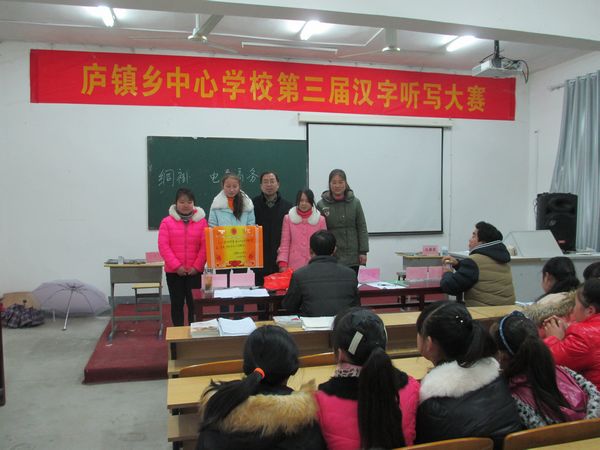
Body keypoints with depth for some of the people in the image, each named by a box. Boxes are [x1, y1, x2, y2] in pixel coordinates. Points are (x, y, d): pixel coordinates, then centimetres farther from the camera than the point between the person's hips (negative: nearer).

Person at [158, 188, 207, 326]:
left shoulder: (201, 221, 2)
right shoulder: (167, 222, 1)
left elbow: (205, 246, -1)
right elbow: (163, 246, -5)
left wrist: (197, 266, -10)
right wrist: (176, 266, -13)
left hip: (195, 271, 0)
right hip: (174, 271, 0)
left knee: (194, 303, 4)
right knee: (177, 303, 8)